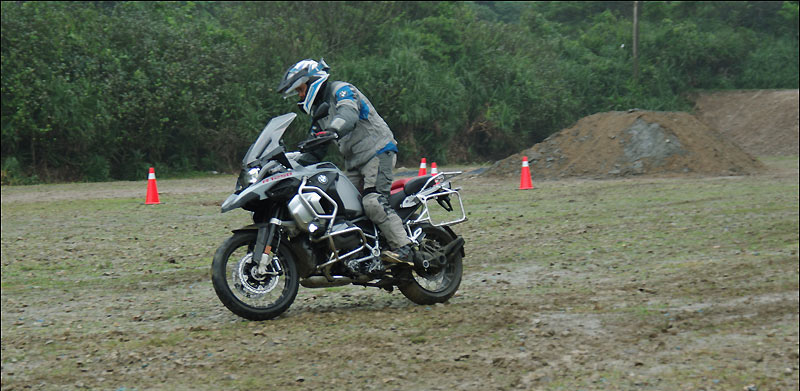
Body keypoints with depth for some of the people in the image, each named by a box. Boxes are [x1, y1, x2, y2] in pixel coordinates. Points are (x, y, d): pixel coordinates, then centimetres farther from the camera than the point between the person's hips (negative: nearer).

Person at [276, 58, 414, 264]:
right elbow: (316, 151, 23)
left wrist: (332, 131, -48)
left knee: (373, 202, -25)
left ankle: (404, 249, -28)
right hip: (354, 162, 10)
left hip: (377, 152, -10)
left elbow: (348, 114, -30)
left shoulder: (341, 89, -7)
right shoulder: (320, 109, 20)